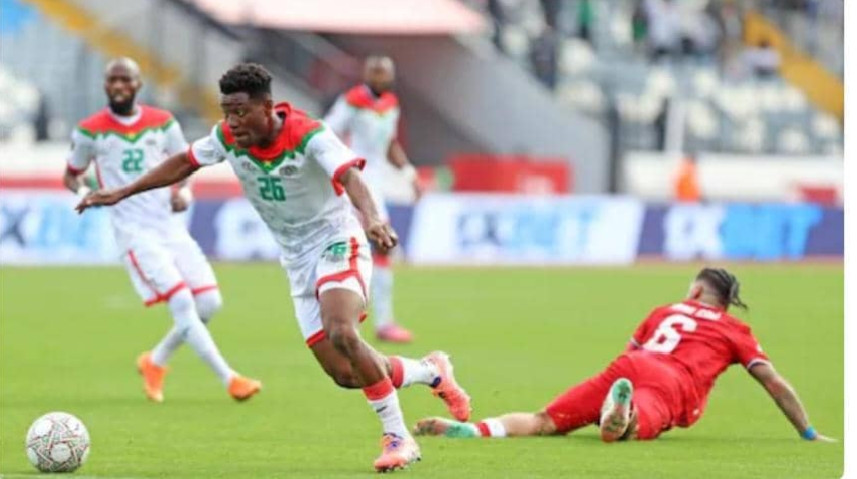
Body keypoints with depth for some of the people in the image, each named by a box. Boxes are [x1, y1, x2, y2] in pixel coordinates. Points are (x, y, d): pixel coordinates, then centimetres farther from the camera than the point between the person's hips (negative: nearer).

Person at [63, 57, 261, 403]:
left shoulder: (163, 124, 6)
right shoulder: (90, 131, -1)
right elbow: (71, 176, 12)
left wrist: (184, 192, -4)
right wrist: (83, 191, -10)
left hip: (170, 225, 5)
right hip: (134, 232, -4)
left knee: (209, 303, -2)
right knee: (182, 302, -18)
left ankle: (156, 362, 21)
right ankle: (229, 379, -16)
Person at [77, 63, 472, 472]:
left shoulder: (310, 136, -25)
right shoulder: (228, 137, -8)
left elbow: (350, 176, -42)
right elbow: (184, 163, 10)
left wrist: (371, 218, -63)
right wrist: (121, 194, 10)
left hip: (337, 243, -6)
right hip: (298, 260, 6)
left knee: (341, 334, -32)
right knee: (345, 375, -2)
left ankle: (398, 438, -18)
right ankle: (432, 372, 25)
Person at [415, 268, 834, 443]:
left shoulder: (665, 312, 37)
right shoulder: (735, 330, 28)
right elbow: (774, 383, 27)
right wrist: (809, 435, 36)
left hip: (629, 368, 4)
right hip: (672, 387, -4)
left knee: (544, 422, -4)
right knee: (638, 423, -37)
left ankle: (472, 430, -28)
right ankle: (622, 420, -74)